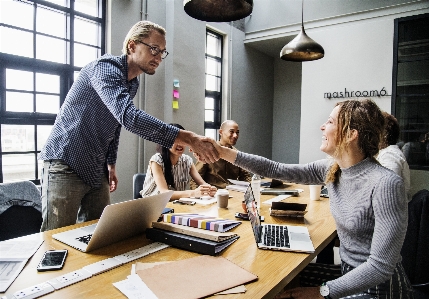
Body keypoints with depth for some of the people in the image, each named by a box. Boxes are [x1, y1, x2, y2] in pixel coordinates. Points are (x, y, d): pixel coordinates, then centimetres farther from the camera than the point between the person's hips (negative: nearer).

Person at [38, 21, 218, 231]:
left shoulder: (133, 84, 9)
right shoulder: (106, 67, -19)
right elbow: (128, 116, -36)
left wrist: (111, 164, 13)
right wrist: (185, 138, -42)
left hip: (97, 171, 8)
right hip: (66, 164, -8)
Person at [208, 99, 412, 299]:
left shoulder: (385, 185, -27)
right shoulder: (331, 169, -6)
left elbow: (380, 267, -25)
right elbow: (276, 170, -4)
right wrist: (224, 153, -7)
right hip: (348, 274, 5)